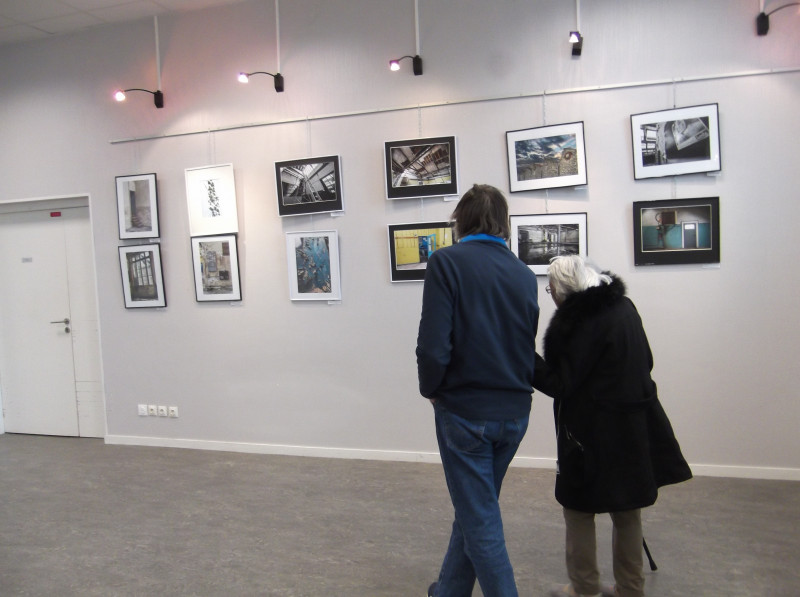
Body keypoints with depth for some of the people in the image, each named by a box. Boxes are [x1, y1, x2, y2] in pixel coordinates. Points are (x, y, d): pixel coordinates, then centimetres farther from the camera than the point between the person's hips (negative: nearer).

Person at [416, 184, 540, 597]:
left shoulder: (447, 262, -13)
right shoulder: (525, 275, 2)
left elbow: (433, 346, -20)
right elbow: (529, 348, 6)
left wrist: (431, 389, -2)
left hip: (465, 411, -6)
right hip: (514, 412, 6)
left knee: (480, 520, 9)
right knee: (475, 508, 22)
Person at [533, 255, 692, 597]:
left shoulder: (579, 321, -20)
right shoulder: (623, 306, 6)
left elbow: (559, 383, -18)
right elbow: (645, 362, 15)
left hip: (594, 432, -9)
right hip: (635, 426, 9)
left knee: (579, 510, 9)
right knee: (627, 511, 19)